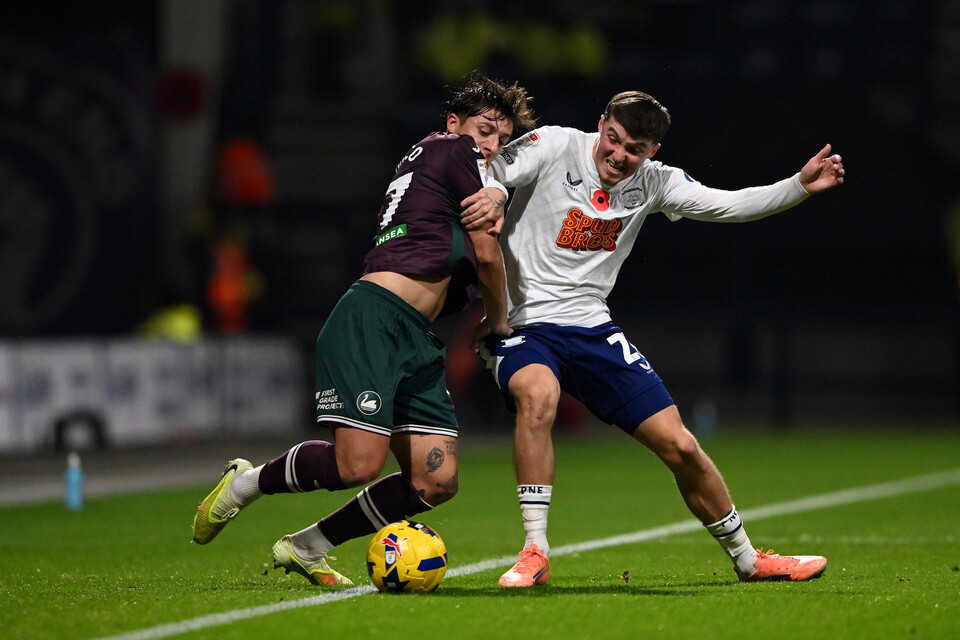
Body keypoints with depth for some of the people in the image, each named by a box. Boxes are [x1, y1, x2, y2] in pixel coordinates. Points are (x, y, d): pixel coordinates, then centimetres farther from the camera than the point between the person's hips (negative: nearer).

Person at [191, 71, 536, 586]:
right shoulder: (453, 148, 5)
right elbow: (487, 254, 5)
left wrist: (492, 204, 3)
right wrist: (499, 319, 20)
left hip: (415, 341, 10)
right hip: (373, 318, -10)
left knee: (436, 481, -1)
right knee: (360, 464, -21)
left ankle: (305, 548, 12)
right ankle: (245, 484, 6)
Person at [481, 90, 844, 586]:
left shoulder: (653, 182, 4)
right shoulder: (555, 146, -10)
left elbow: (729, 205, 5)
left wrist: (801, 186, -8)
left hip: (591, 327, 5)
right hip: (520, 324, -5)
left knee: (679, 446, 2)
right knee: (538, 395, -39)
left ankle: (747, 560, 23)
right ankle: (535, 553, -30)